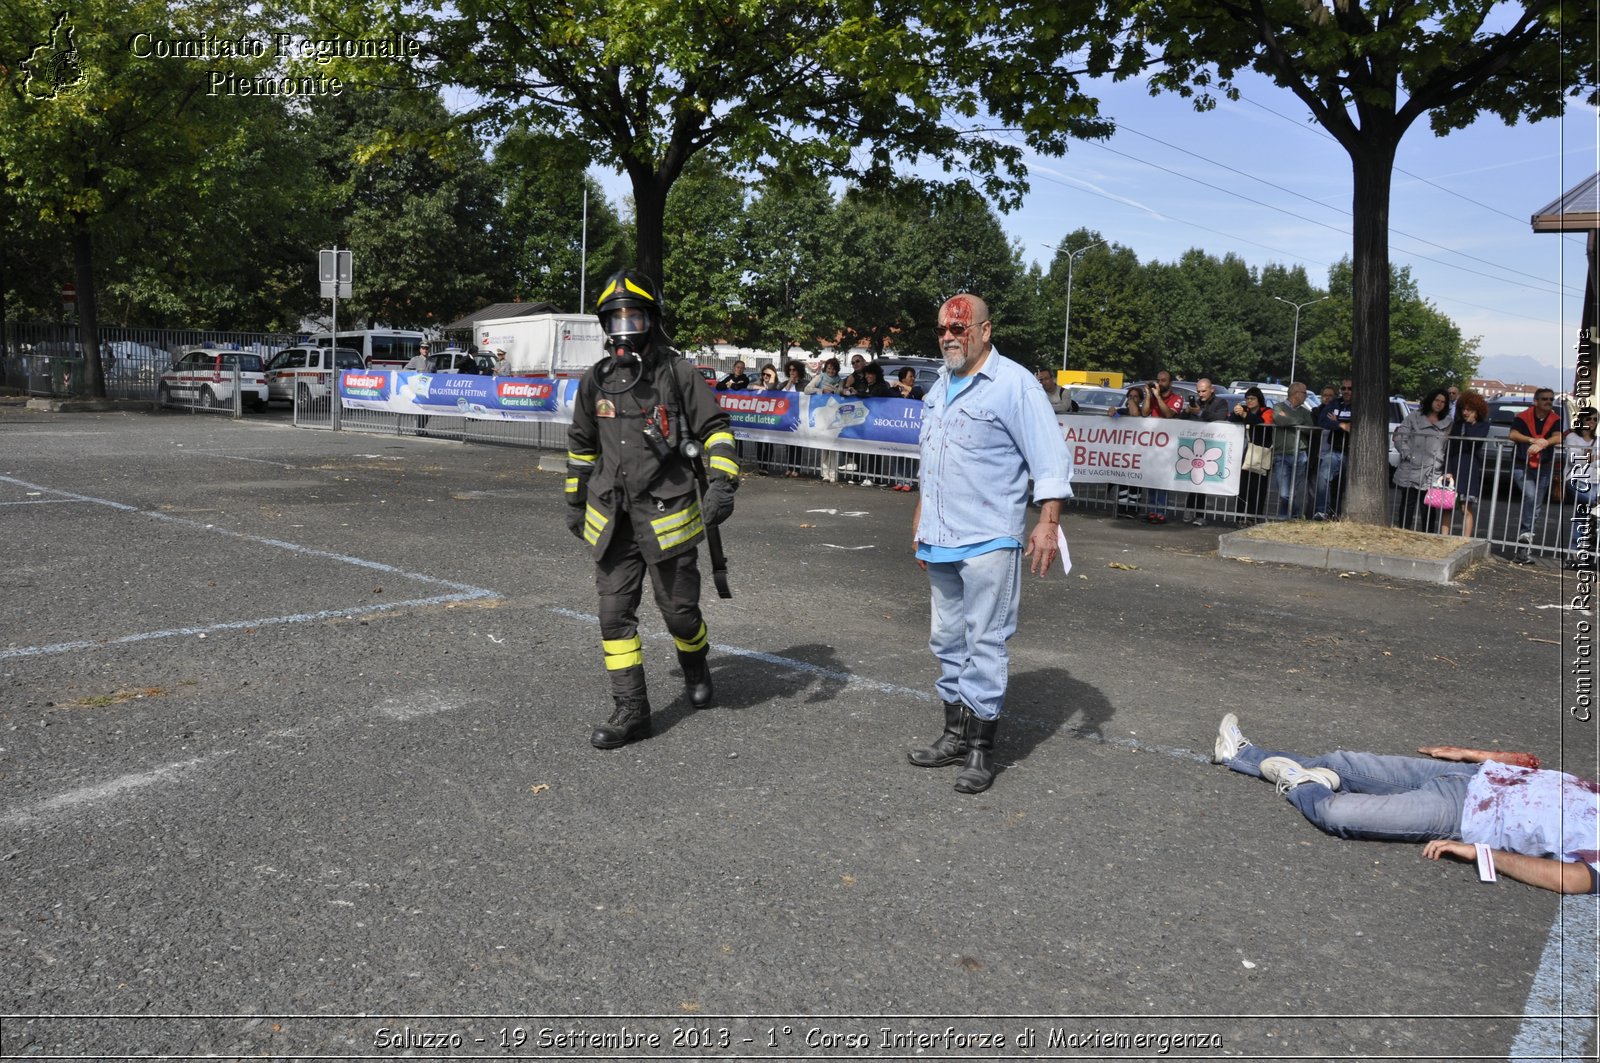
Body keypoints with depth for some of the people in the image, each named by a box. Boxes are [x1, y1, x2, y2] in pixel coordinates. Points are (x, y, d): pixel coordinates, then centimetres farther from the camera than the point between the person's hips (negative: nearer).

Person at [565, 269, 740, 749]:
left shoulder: (677, 372, -5)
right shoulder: (596, 380, 8)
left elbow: (716, 429, -4)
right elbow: (581, 444, 19)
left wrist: (721, 484, -18)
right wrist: (574, 502, 21)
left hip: (665, 516, -4)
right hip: (612, 519, 4)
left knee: (679, 610, 6)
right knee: (614, 612, 1)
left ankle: (695, 669, 39)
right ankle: (631, 711, 10)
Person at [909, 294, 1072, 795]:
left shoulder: (1014, 383, -10)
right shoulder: (941, 387, 15)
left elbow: (1052, 458, -13)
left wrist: (1047, 523, -21)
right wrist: (922, 519, 24)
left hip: (989, 542, -8)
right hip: (940, 540, 8)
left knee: (984, 644, -4)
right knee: (948, 640, 14)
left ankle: (981, 749, 5)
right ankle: (955, 734, 25)